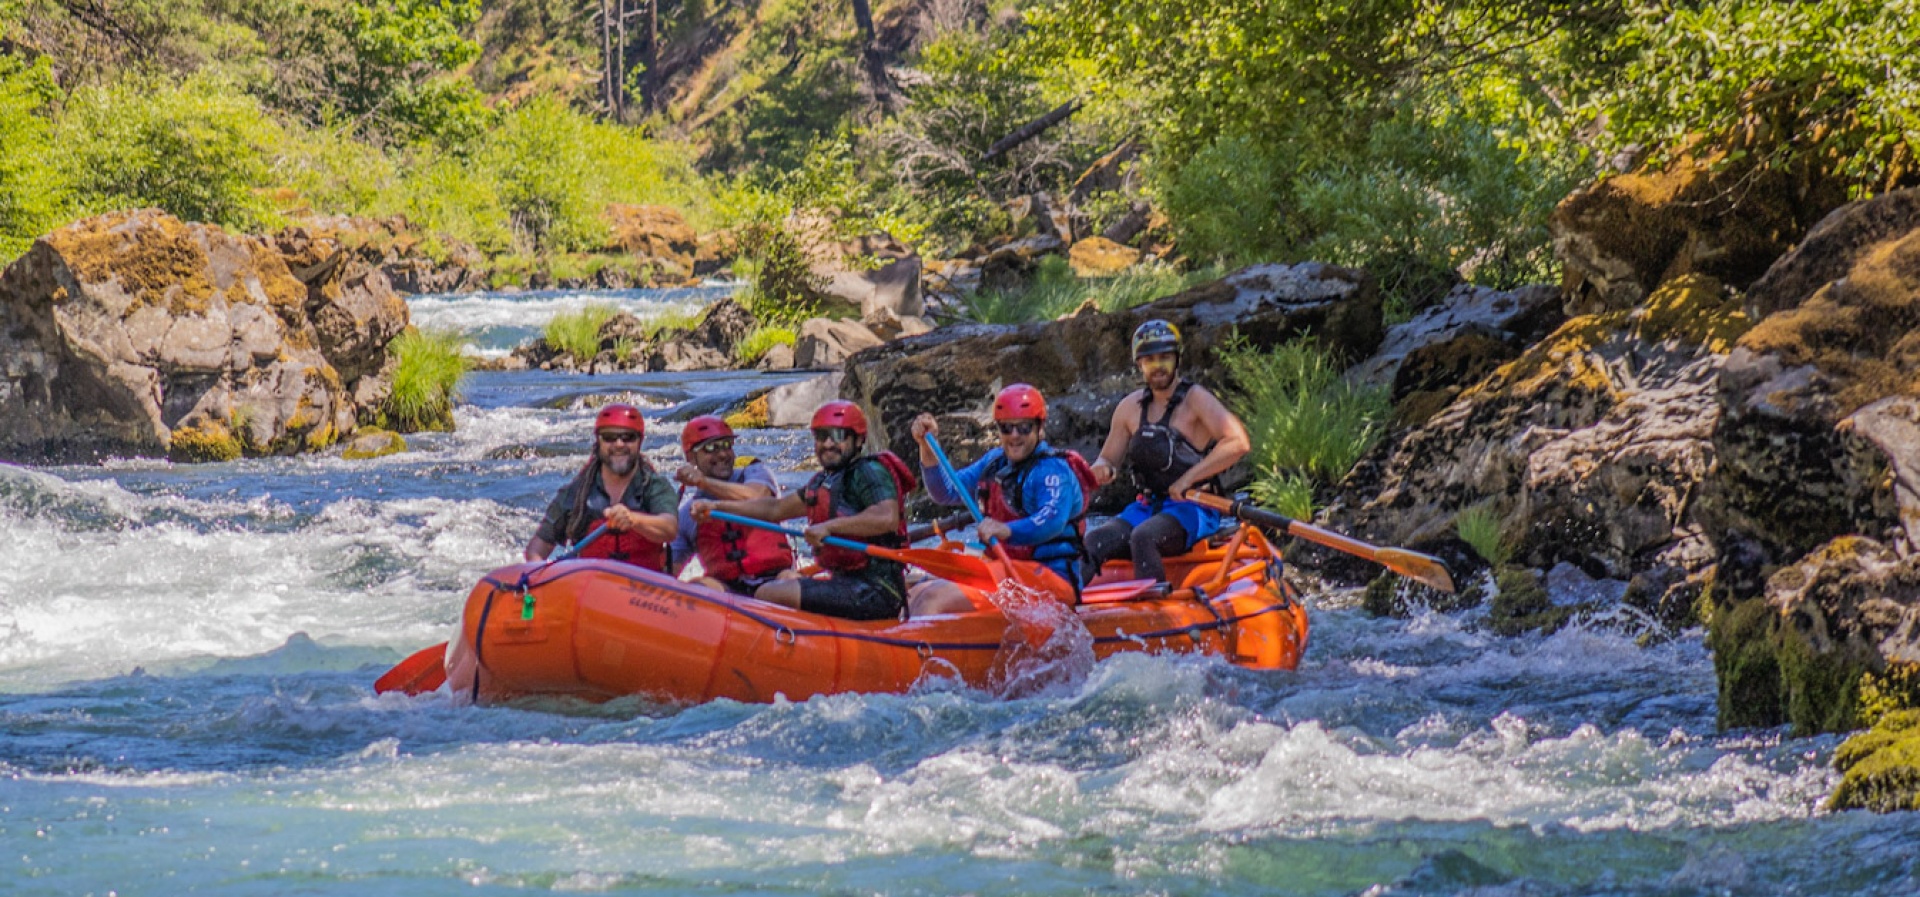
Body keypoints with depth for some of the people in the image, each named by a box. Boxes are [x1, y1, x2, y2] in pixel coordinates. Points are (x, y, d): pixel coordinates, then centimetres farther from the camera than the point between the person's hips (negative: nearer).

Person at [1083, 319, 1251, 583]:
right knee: (1091, 543, -19)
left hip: (1193, 508, -6)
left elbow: (1239, 442, -20)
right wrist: (1102, 469, -8)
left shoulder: (1194, 399, -7)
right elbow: (1109, 458, 18)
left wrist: (1188, 478, -22)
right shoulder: (1130, 408, 11)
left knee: (1143, 537, -35)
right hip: (1147, 508, 6)